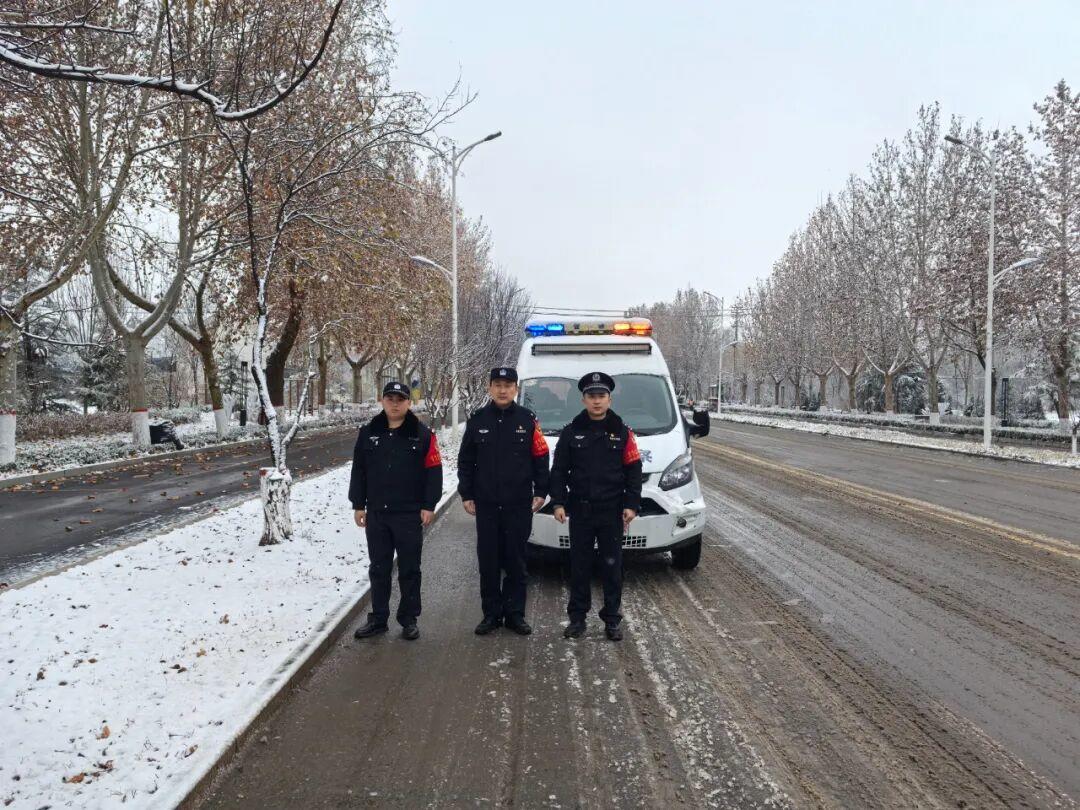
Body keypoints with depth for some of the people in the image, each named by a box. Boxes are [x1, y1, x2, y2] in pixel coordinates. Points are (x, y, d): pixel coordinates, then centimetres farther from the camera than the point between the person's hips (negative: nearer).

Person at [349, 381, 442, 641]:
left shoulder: (422, 434, -3)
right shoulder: (368, 433, 6)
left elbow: (433, 471, -4)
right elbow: (359, 471, 10)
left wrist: (428, 506, -9)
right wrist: (358, 505, 6)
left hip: (410, 514, -3)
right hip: (376, 514, 3)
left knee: (409, 569, 5)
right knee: (378, 568, 11)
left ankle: (409, 619, 16)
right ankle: (378, 618, 21)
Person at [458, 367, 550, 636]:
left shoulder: (528, 420, 0)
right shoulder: (477, 420, 5)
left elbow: (540, 458, 2)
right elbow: (465, 461, 8)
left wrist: (540, 492, -2)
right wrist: (466, 495, 3)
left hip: (519, 504, -1)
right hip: (486, 505, 1)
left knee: (516, 561, 6)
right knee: (488, 562, 6)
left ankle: (515, 613, 16)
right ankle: (491, 613, 17)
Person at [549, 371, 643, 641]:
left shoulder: (622, 432, 3)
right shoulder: (571, 432, 4)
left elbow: (633, 470, 3)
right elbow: (559, 471, 5)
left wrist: (631, 505, -5)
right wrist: (558, 502, -3)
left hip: (612, 512, 0)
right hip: (580, 511, 0)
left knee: (612, 566, 5)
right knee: (579, 566, 7)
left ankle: (612, 619, 15)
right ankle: (577, 617, 17)